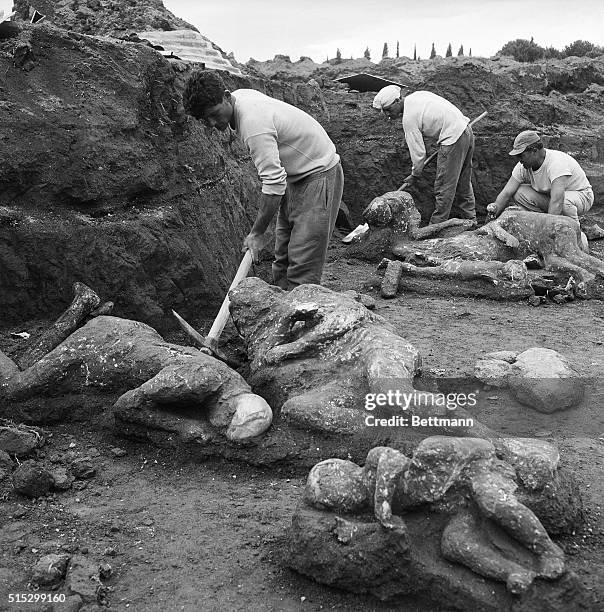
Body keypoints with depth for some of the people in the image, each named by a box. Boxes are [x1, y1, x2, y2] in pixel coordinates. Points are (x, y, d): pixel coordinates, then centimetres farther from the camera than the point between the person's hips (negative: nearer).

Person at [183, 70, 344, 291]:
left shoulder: (254, 125, -30)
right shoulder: (240, 95, 0)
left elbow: (274, 184, -30)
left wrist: (257, 233, -21)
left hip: (319, 175, -10)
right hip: (296, 175, 10)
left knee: (302, 266, -13)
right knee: (282, 258, 10)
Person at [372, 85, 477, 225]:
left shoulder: (409, 119, -17)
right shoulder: (417, 95, 8)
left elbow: (418, 152, -12)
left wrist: (414, 175, 3)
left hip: (453, 139, -10)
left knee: (444, 187, -1)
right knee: (463, 182, 20)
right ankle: (470, 218, 32)